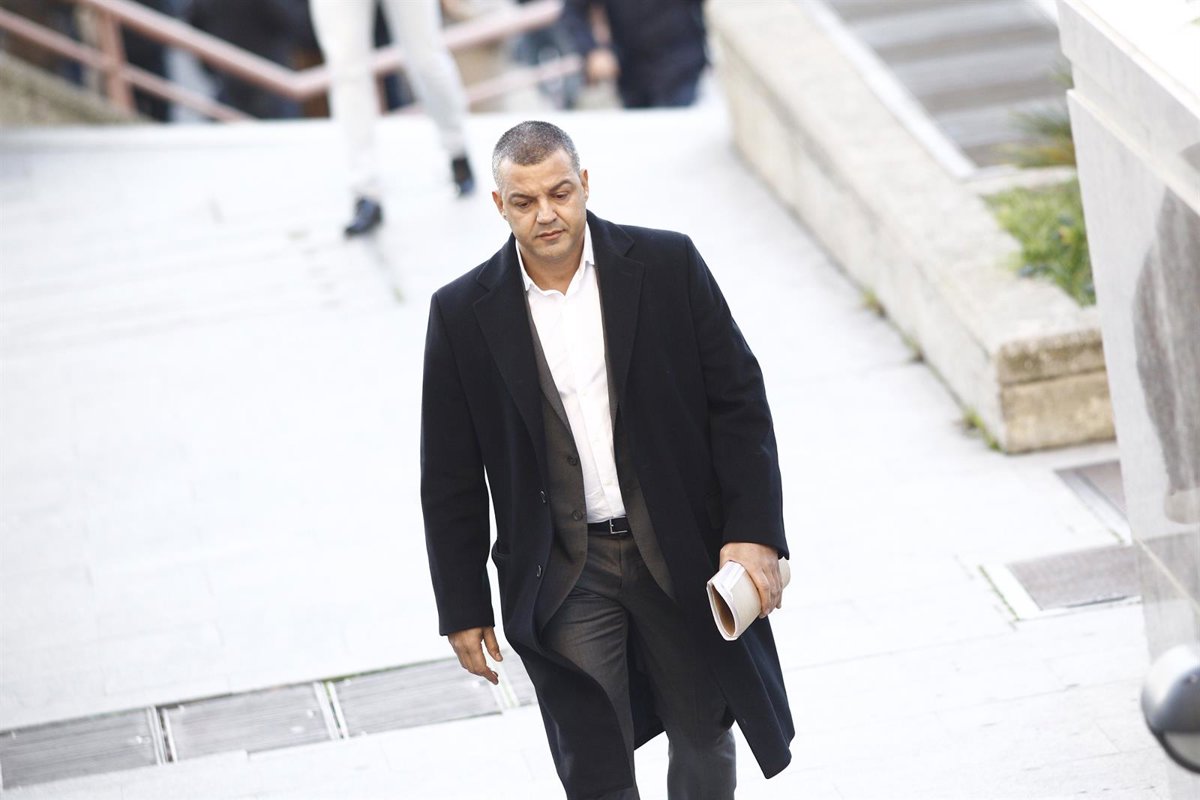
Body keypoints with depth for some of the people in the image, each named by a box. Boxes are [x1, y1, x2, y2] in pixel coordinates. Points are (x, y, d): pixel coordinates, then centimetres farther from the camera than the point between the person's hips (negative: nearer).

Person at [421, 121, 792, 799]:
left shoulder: (667, 265, -6)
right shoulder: (464, 312, -6)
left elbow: (738, 398, -3)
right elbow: (451, 479, 1)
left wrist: (755, 531, -10)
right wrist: (464, 608, 1)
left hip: (682, 554, 1)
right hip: (564, 576, -1)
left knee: (703, 736, 19)